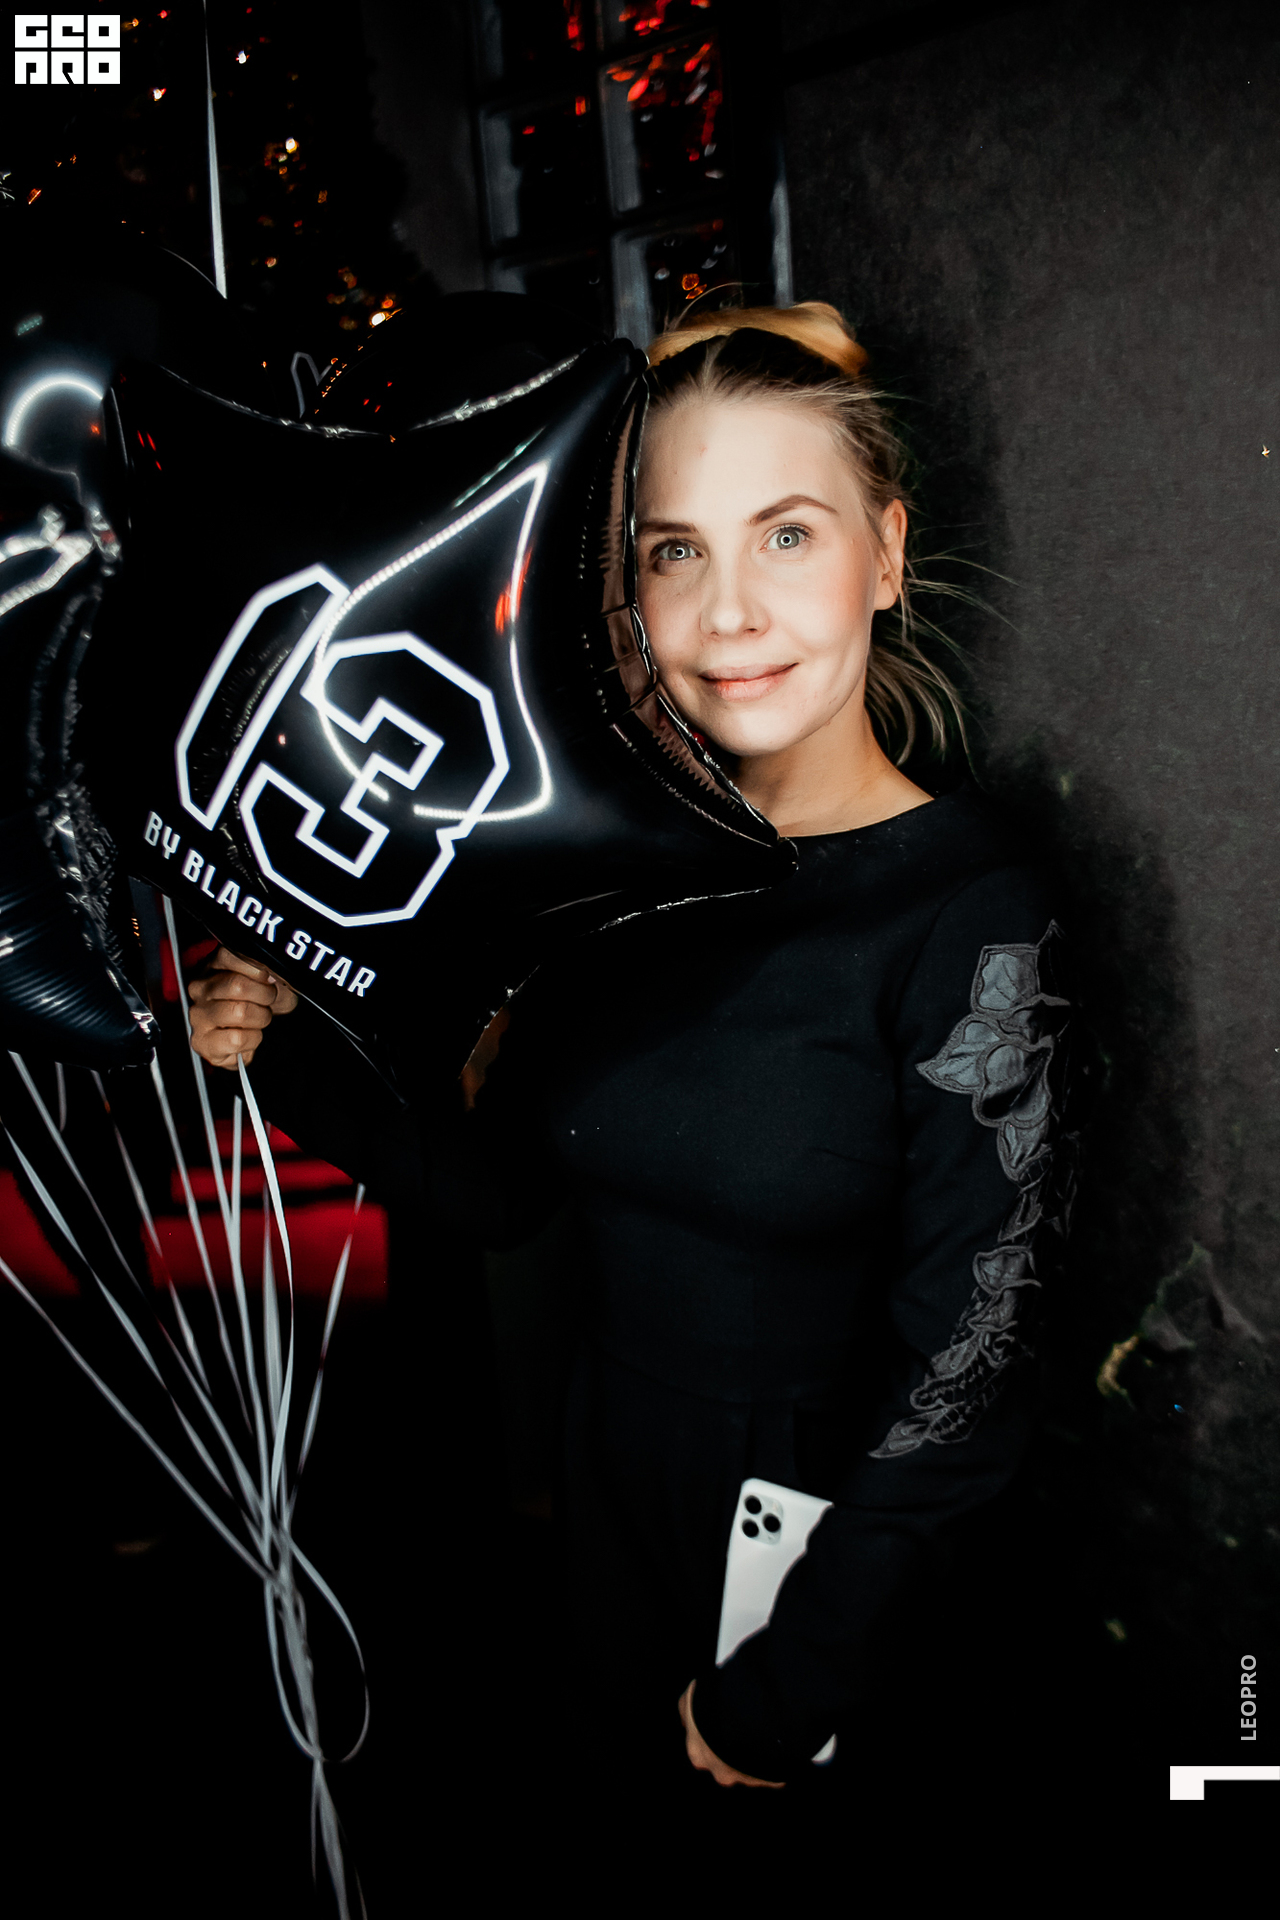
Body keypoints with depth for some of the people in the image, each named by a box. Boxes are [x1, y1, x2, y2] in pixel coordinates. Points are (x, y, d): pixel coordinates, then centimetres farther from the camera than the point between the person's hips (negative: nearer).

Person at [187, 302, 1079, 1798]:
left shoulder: (970, 909, -21)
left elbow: (964, 1360, -20)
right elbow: (503, 1183, 2)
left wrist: (793, 1685, -15)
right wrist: (287, 1058, -10)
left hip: (834, 1567, -4)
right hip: (612, 1503, 5)